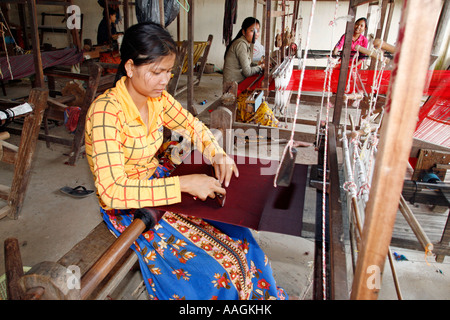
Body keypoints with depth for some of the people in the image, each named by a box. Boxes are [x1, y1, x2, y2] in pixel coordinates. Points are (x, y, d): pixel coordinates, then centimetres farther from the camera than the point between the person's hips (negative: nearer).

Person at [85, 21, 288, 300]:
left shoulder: (157, 98, -4)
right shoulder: (106, 111, -25)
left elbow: (193, 126, 11)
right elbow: (113, 191, -32)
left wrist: (217, 153, -9)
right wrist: (183, 184, -34)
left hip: (158, 181, 7)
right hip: (128, 207, -6)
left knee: (240, 240, -4)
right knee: (212, 275, -16)